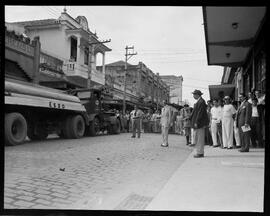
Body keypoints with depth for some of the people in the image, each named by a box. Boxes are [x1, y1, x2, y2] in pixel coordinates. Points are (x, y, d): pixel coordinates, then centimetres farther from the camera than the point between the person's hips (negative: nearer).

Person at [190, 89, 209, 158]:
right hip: (197, 122, 10)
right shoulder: (199, 101, 16)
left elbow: (200, 113, -20)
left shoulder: (201, 102, -15)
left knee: (200, 138, -5)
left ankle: (200, 153, 1)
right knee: (197, 138, 13)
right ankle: (200, 152, 18)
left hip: (200, 123, -10)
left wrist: (196, 122, -21)